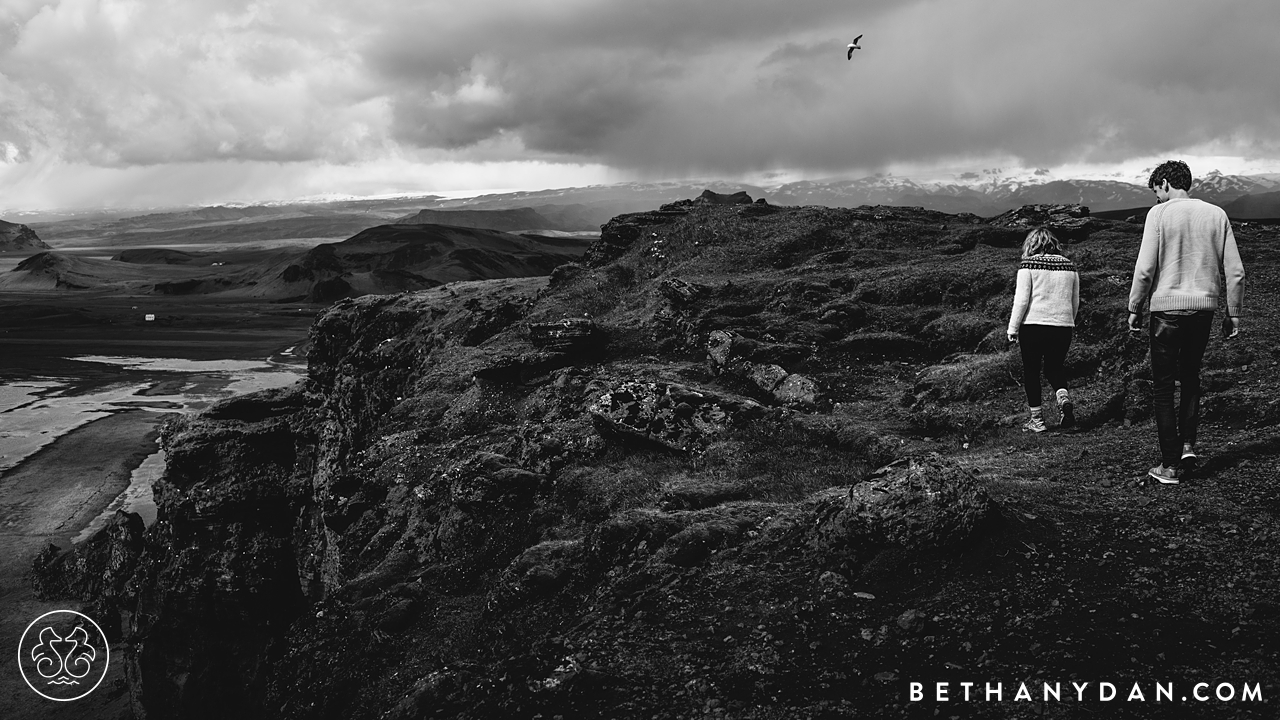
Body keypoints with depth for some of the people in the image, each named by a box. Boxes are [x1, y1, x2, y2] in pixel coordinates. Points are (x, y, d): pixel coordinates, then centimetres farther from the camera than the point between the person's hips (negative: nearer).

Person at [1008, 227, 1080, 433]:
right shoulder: (1069, 266, 9)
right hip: (1063, 325, 4)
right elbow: (1075, 302, 15)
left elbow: (1021, 299, -9)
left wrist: (1013, 329, -3)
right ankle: (1063, 397, -10)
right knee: (1055, 367, 19)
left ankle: (1036, 419, 9)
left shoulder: (1029, 264, -5)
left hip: (1034, 324, -4)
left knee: (1031, 370, 7)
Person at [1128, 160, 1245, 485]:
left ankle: (1170, 465, 3)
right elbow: (1235, 271, 5)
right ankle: (1187, 444, 11)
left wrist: (1134, 308, -1)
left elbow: (1145, 267, -10)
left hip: (1167, 307, -4)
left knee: (1163, 387, 3)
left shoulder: (1159, 214, -5)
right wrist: (1234, 313, 12)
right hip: (1204, 308, 4)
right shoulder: (1216, 215, 7)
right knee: (1190, 378, 23)